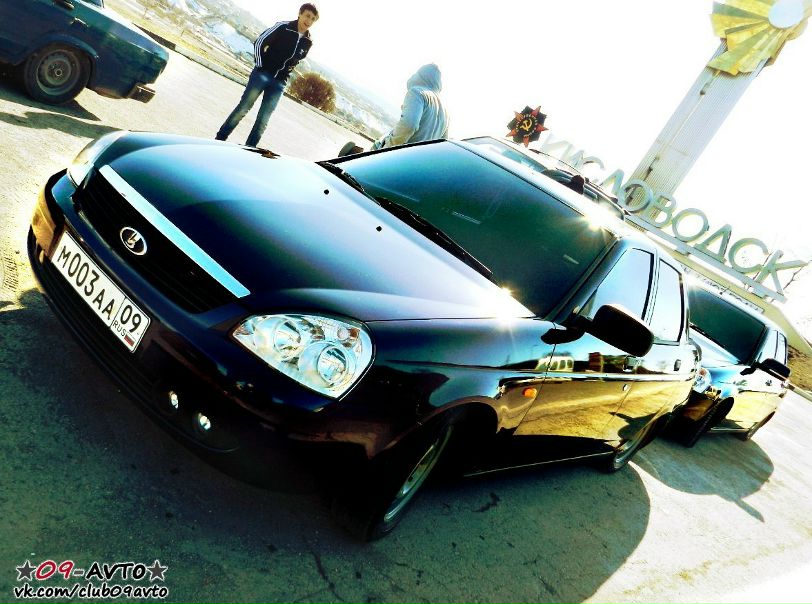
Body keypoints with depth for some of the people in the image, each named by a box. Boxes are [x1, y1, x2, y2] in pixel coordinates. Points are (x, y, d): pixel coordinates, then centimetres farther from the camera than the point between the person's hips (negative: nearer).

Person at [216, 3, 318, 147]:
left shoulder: (307, 42, 4)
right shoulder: (283, 27, -7)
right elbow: (260, 42, -4)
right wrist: (259, 64, -7)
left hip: (279, 83, 3)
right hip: (262, 74, -3)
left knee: (263, 119, 2)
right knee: (242, 108, -2)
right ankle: (219, 140, 7)